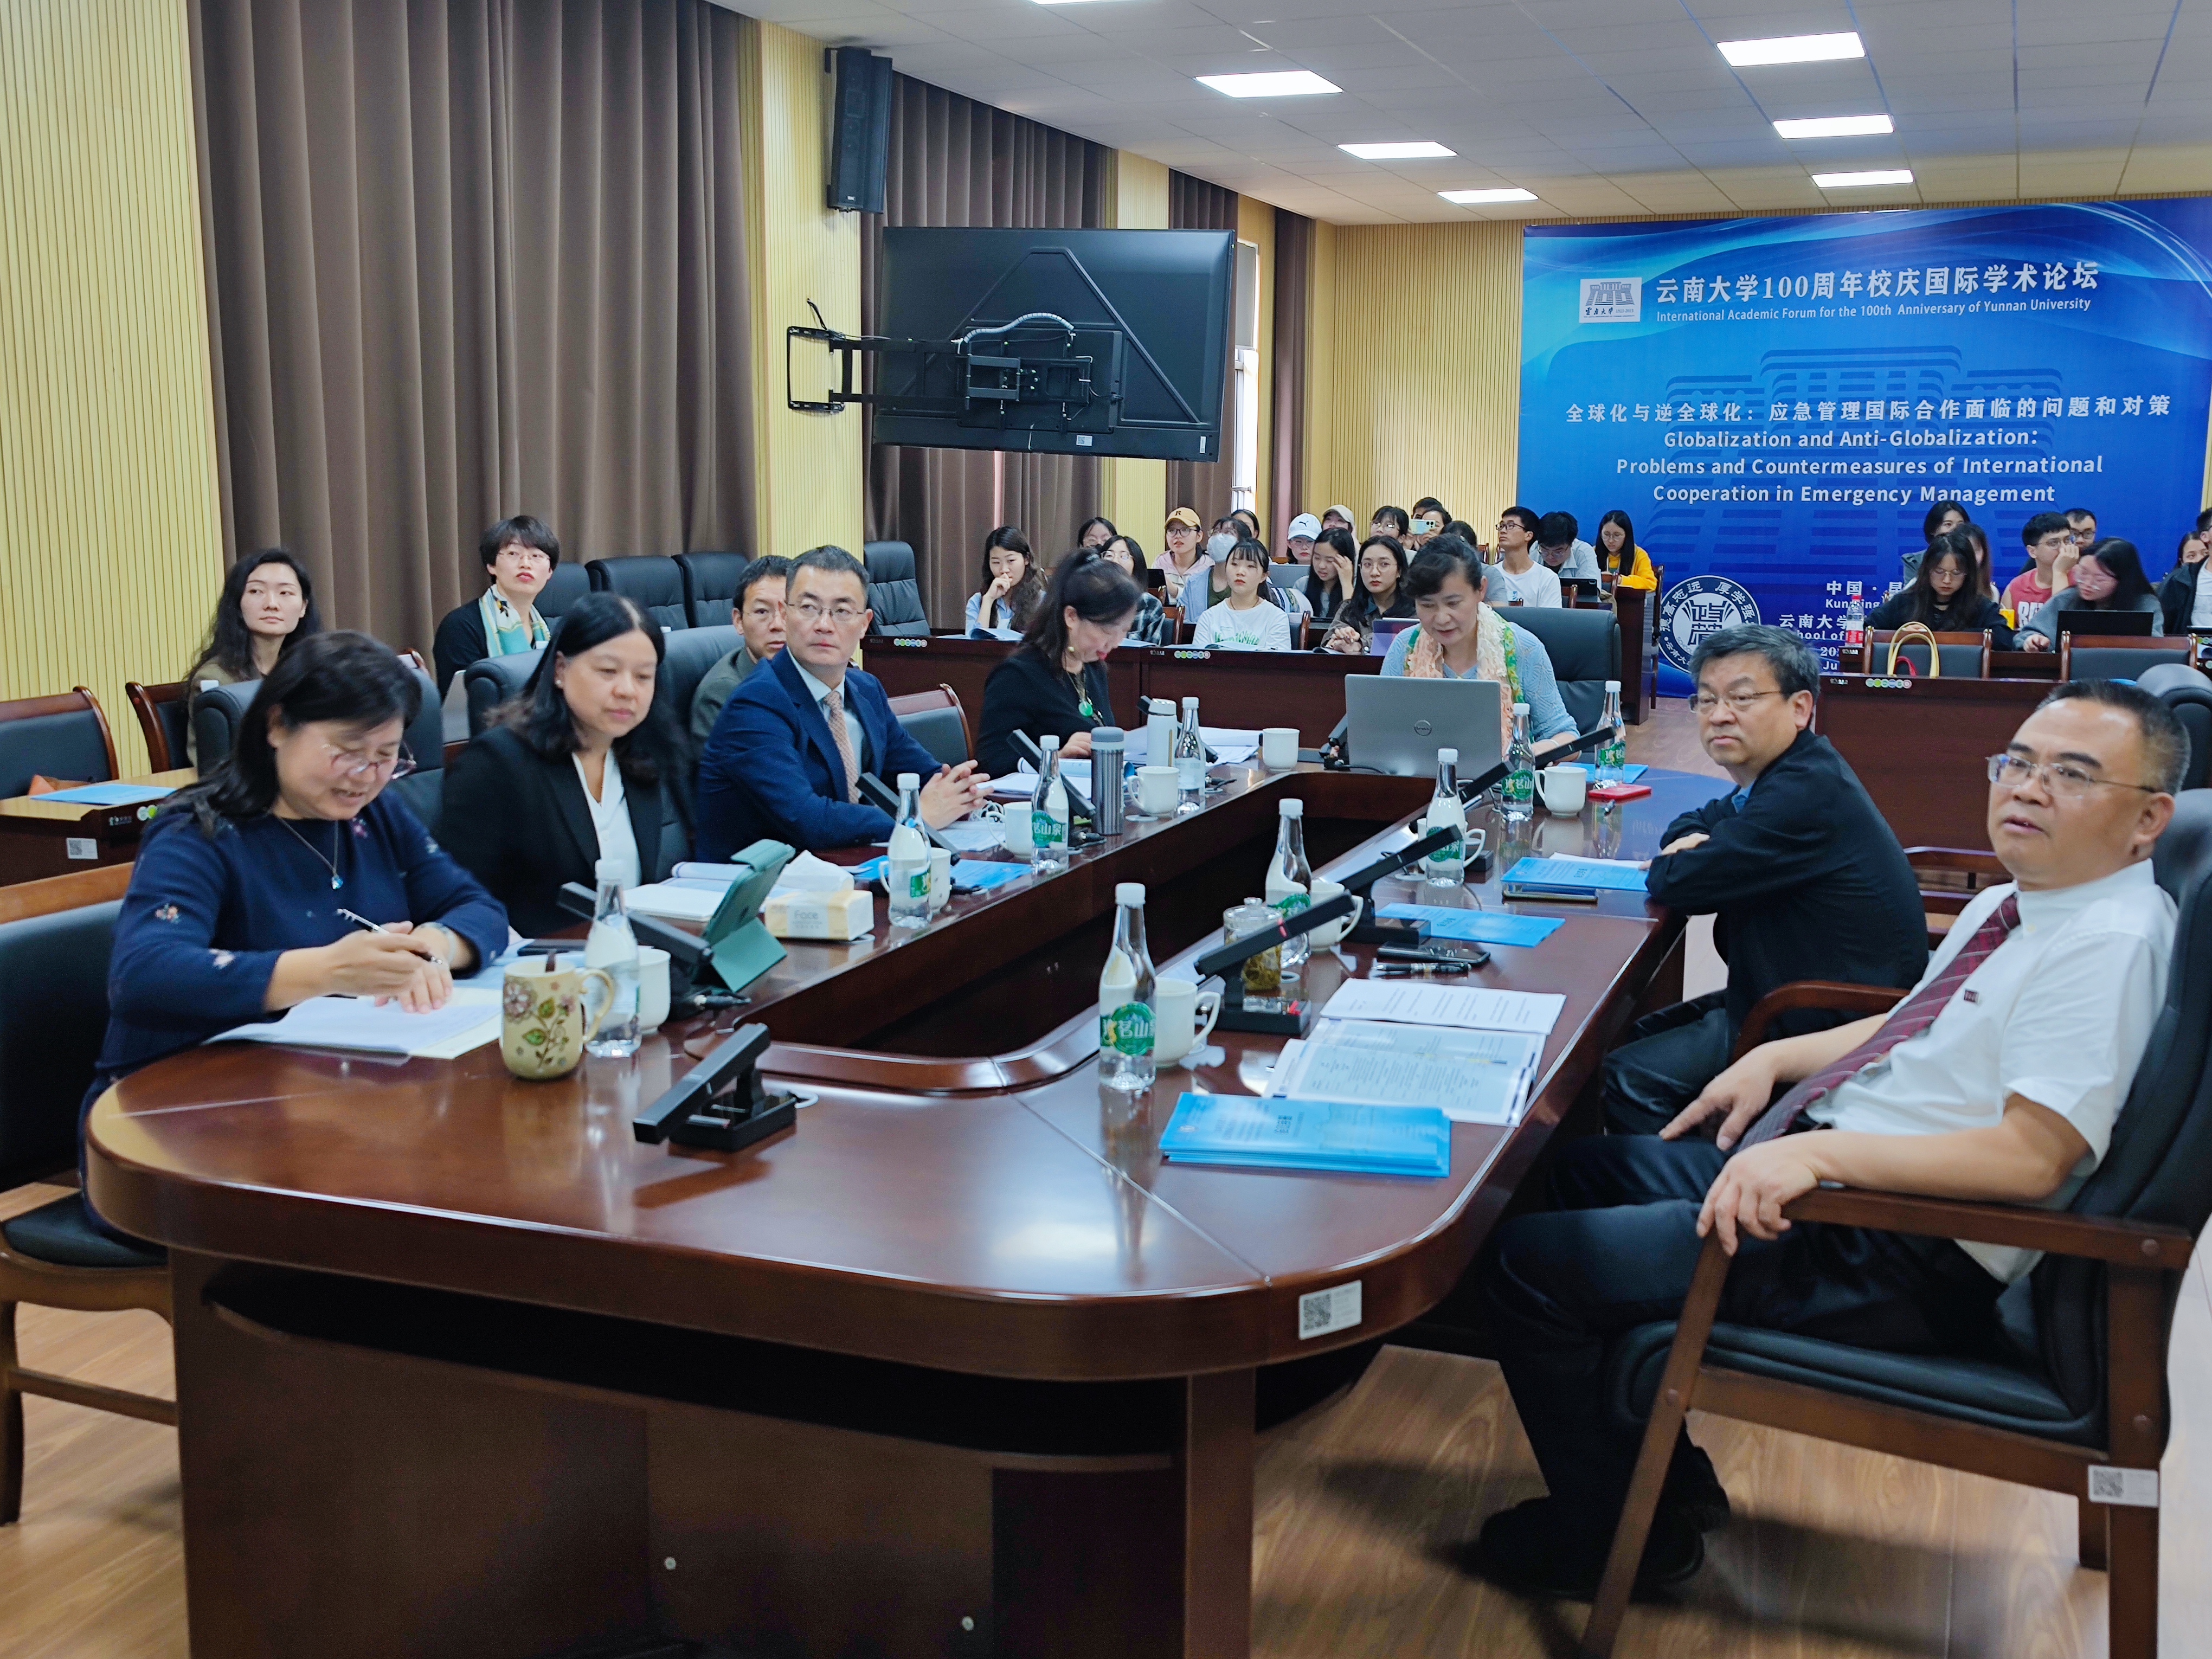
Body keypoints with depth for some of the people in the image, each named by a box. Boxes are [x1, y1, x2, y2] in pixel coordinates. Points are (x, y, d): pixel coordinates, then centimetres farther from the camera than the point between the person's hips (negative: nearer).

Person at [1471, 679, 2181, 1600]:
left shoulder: (2110, 945, -20)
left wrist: (1819, 1153, -32)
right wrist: (1778, 1056, 12)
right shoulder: (2007, 906, 10)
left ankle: (1618, 1538, 11)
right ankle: (1663, 1470, 28)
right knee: (1585, 1170, 25)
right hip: (1815, 1162, 11)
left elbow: (2032, 1155, -28)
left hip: (1898, 1260, -11)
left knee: (1526, 1263, -12)